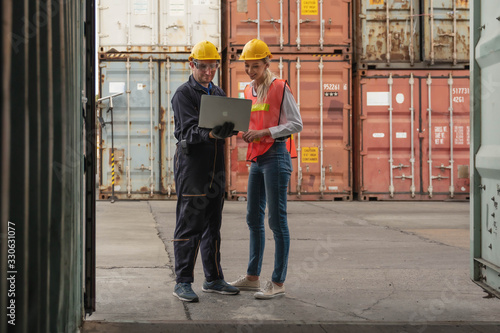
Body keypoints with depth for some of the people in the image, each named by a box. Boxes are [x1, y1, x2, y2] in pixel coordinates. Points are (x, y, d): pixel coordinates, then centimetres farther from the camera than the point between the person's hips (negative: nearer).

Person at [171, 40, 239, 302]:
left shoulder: (218, 93, 17)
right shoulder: (184, 94, -6)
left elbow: (225, 126, 15)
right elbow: (188, 131, -16)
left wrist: (229, 128, -10)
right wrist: (210, 134, -36)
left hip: (216, 168, 7)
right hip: (191, 166, -7)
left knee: (213, 227, 13)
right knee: (188, 227, -5)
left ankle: (213, 279, 21)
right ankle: (183, 282, 2)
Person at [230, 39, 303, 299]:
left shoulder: (280, 88, -7)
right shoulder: (248, 91, 15)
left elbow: (296, 124, -10)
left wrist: (263, 133, -17)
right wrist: (245, 133, 2)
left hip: (275, 156, -8)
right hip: (256, 159, 8)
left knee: (276, 219, -5)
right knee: (254, 218, 12)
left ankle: (278, 282, 2)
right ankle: (252, 277, 22)